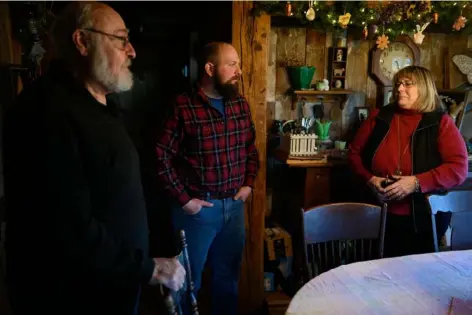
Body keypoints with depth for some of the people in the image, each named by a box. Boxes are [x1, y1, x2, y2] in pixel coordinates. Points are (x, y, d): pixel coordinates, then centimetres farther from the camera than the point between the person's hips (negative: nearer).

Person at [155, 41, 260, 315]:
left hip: (235, 204, 5)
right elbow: (162, 157, -15)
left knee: (228, 273, 20)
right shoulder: (183, 107, -15)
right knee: (190, 277, 13)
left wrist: (249, 184, 4)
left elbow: (251, 149, 14)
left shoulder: (241, 104, 5)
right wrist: (183, 199, -14)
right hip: (198, 206, -5)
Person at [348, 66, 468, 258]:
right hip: (380, 215, 3)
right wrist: (370, 179, -9)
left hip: (424, 218, -2)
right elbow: (355, 152, 9)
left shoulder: (441, 123, -5)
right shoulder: (380, 117, 3)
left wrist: (417, 183, -24)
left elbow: (458, 168, -12)